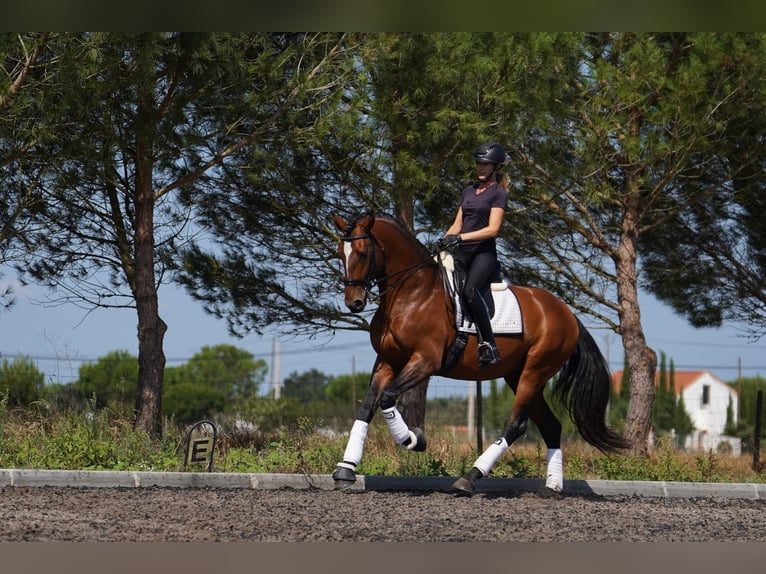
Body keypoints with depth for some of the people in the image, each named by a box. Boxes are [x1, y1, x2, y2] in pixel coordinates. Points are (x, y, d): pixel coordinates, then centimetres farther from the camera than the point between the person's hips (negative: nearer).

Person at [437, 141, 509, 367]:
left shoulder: (498, 194, 0)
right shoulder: (468, 191, 22)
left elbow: (492, 229, -11)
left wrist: (460, 238, -19)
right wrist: (443, 240, 1)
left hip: (484, 253, -8)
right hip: (461, 253, 8)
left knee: (470, 290, -31)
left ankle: (489, 346, -30)